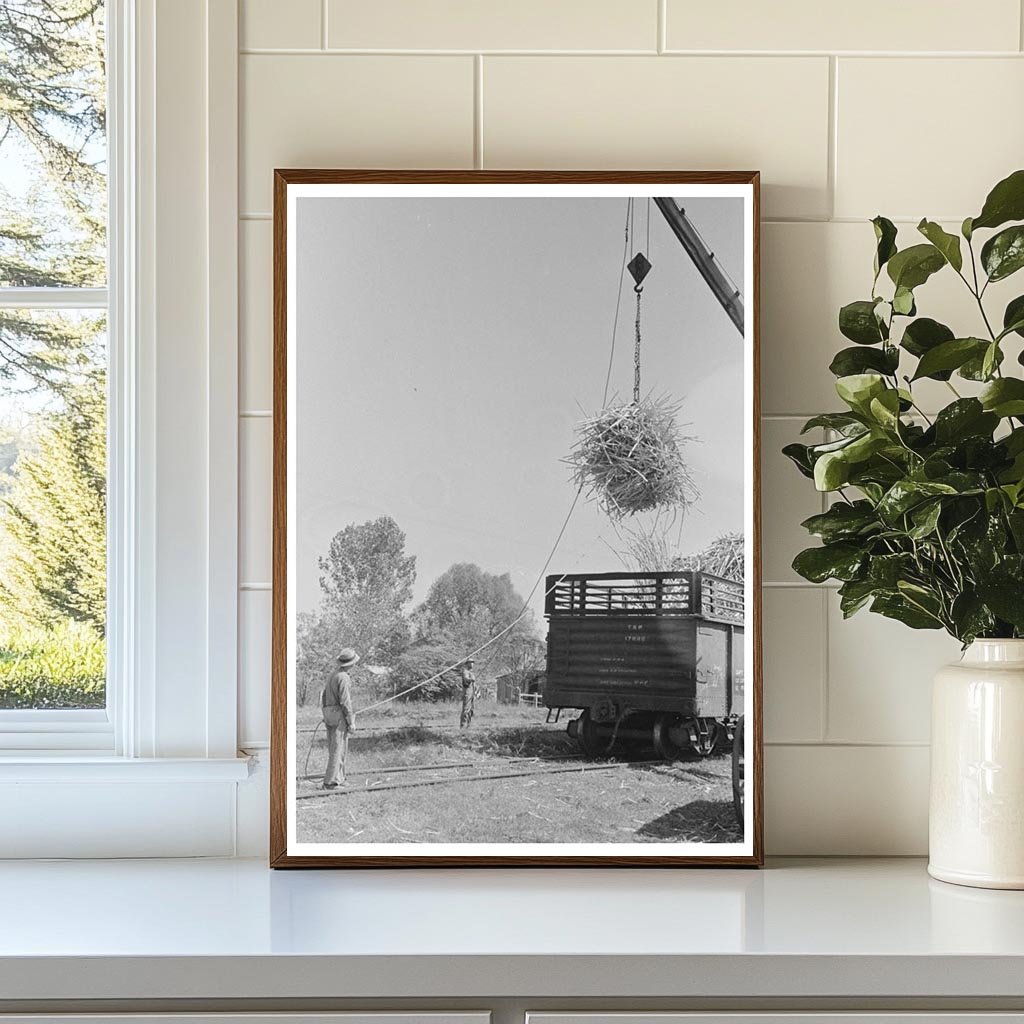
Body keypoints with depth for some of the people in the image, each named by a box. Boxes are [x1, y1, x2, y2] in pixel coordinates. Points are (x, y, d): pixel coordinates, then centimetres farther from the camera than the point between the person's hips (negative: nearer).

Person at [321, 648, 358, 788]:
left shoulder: (331, 675, 13)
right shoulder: (343, 678, -15)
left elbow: (323, 696, 17)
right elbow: (345, 701, -18)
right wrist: (351, 722, -13)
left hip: (328, 714, 9)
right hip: (339, 715, -9)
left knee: (333, 749, 14)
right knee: (338, 749, -6)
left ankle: (338, 779, 19)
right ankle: (330, 781, -8)